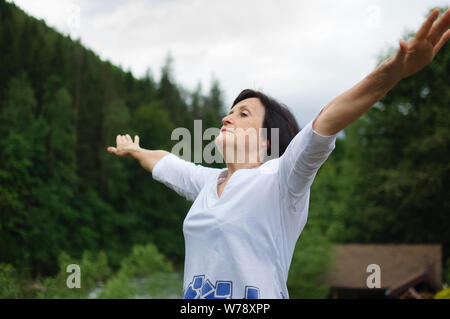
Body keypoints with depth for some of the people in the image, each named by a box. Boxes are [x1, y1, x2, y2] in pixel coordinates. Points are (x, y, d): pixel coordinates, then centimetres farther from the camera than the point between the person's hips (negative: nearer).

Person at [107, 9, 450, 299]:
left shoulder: (278, 179, -11)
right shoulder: (208, 181, 11)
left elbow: (324, 124, -27)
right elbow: (165, 162, 31)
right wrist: (133, 150, 51)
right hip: (193, 297, 7)